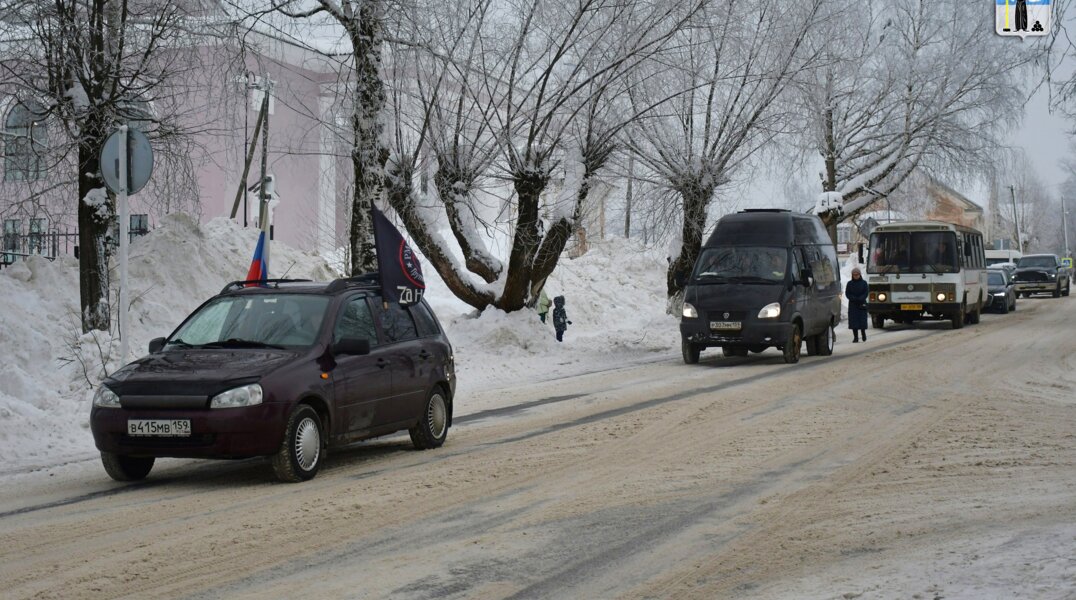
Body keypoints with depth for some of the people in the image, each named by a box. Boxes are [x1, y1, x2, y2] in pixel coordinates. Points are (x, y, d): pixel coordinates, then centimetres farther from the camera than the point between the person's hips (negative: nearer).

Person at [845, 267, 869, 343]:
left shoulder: (863, 283, 4)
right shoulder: (850, 283, 5)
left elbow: (866, 293, -1)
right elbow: (847, 294, 1)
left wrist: (860, 299, -17)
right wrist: (854, 299, -14)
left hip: (862, 304, -1)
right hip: (853, 304, 1)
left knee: (862, 320, -4)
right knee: (853, 320, -5)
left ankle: (863, 333, 20)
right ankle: (855, 337, -1)